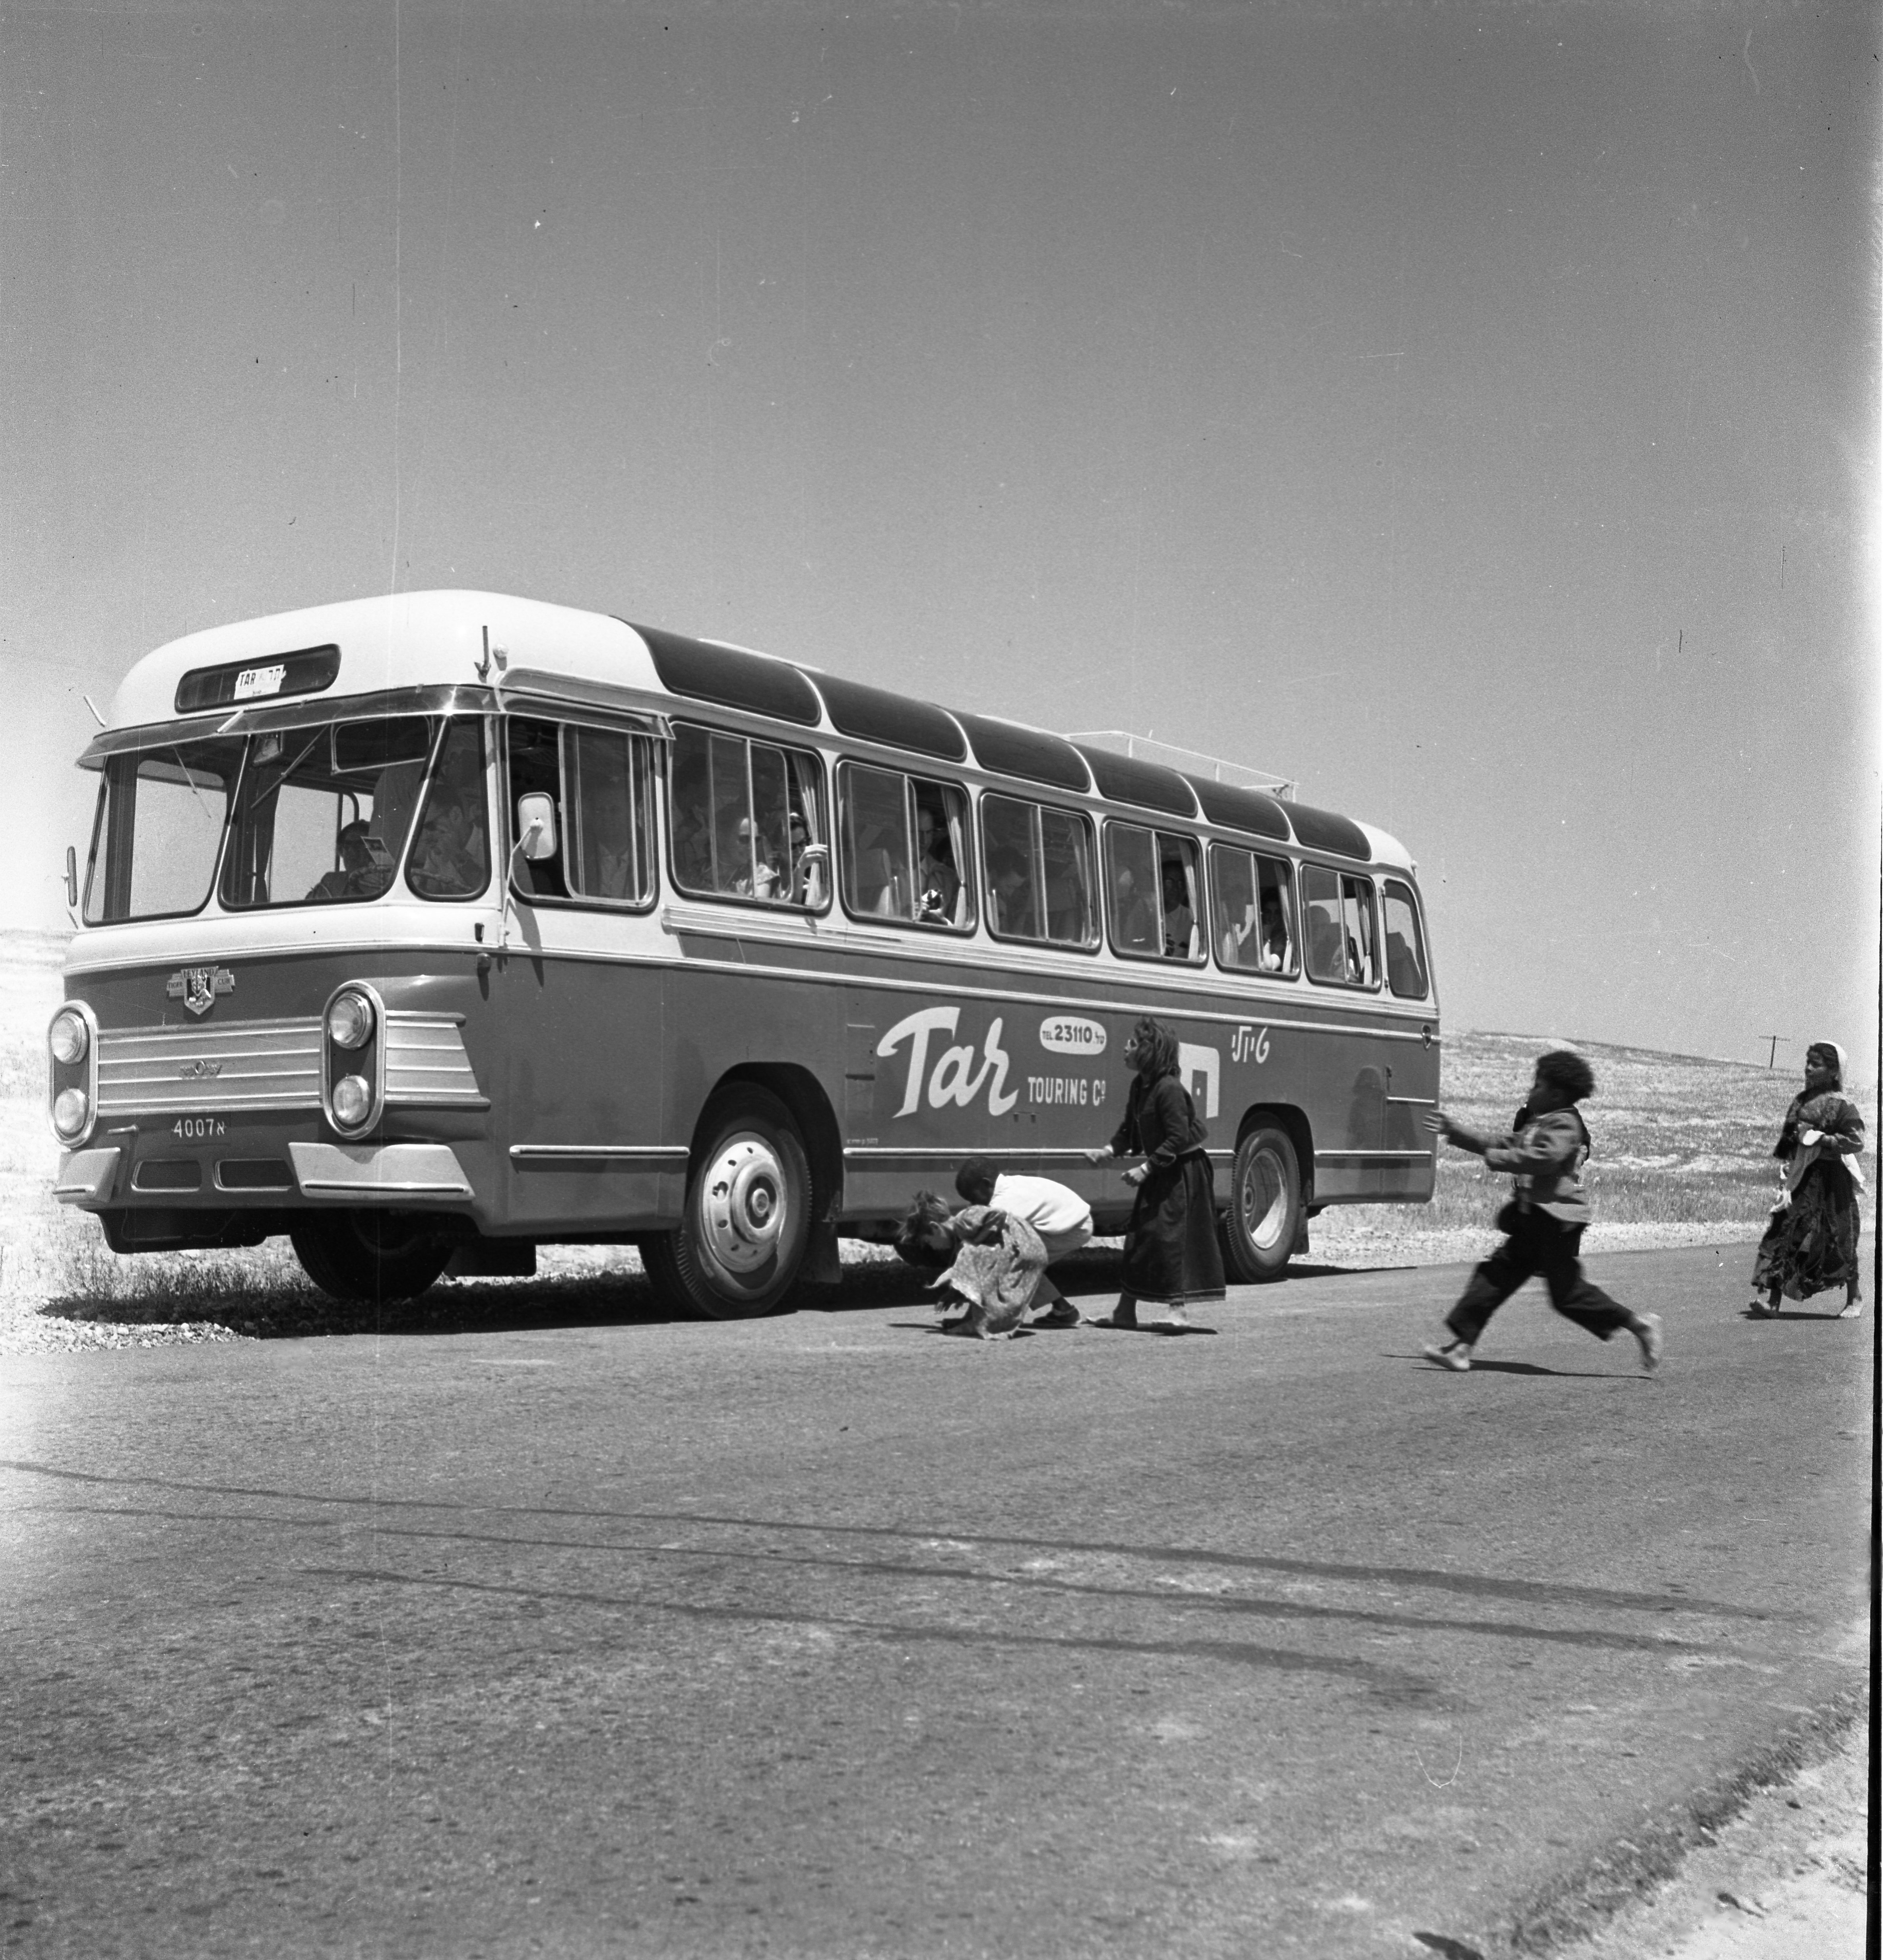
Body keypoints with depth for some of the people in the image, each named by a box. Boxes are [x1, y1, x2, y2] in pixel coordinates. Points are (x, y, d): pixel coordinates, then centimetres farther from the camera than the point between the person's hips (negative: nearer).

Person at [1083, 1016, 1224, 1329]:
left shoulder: (1169, 1089, -21)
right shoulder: (1140, 1086, 6)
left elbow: (1179, 1138, -24)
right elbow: (1130, 1130, 15)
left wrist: (1146, 1168, -24)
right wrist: (1108, 1152, 2)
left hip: (1183, 1171, -9)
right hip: (1159, 1172, 9)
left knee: (1170, 1236, -11)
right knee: (1137, 1236, 9)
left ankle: (1177, 1308, -6)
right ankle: (1125, 1311, 15)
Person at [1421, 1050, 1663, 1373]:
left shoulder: (1564, 1124, -11)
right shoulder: (1537, 1124, 19)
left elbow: (1545, 1158, -28)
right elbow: (1500, 1145, 27)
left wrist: (1497, 1158, -19)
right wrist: (1452, 1131, 27)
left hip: (1557, 1220, -10)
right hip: (1536, 1220, 10)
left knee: (1567, 1292, -8)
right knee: (1495, 1276, 5)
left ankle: (1639, 1324, 2)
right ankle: (1461, 1345, 4)